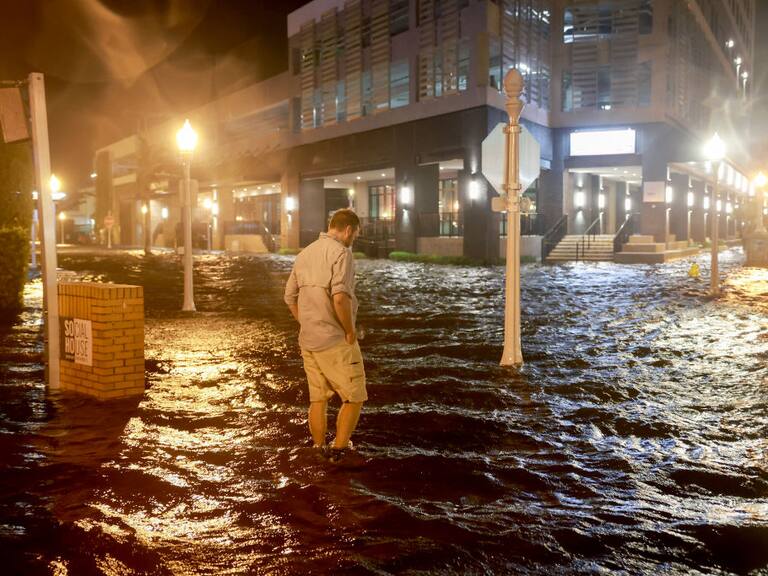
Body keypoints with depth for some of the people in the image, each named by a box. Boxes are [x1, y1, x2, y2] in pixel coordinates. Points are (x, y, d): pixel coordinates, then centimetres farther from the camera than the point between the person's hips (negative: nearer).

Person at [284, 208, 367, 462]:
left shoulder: (305, 253, 12)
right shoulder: (341, 253, -13)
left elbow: (290, 296, 17)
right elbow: (340, 297, -26)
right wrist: (350, 330, -14)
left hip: (308, 340, 8)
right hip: (335, 341, -8)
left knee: (318, 399, 15)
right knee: (354, 397, 5)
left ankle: (320, 452, 22)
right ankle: (339, 449, 5)